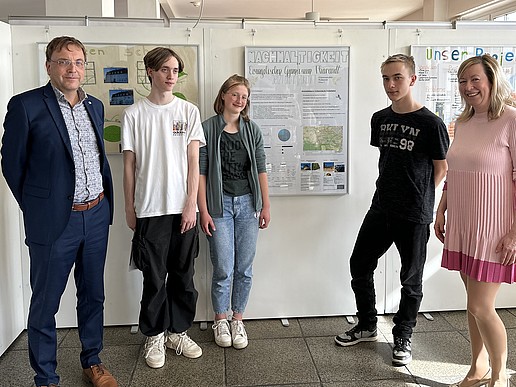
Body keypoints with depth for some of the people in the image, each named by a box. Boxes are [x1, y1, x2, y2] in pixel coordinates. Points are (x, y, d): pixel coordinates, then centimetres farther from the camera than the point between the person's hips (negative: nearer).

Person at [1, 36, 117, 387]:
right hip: (54, 222, -5)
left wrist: (105, 203, 13)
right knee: (45, 304, 9)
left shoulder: (95, 106, 9)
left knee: (93, 295, 17)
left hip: (97, 215, 6)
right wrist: (36, 209, 1)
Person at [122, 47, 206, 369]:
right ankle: (154, 336, 23)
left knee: (183, 276, 10)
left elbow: (193, 162, 1)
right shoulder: (134, 114, 2)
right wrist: (130, 208, 3)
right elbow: (129, 165, 4)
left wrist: (191, 205, -5)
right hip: (149, 209, -1)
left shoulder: (189, 111, 5)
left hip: (183, 208, 1)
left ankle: (178, 331, 26)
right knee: (154, 278, 6)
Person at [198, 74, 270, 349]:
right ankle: (220, 321, 21)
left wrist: (266, 205, 5)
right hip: (220, 205, -3)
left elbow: (260, 170, 8)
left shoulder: (252, 130, 7)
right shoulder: (208, 128, -4)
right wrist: (203, 211, -9)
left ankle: (238, 320, 23)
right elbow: (200, 172, -6)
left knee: (244, 269, 7)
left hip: (247, 204, 3)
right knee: (224, 270, 0)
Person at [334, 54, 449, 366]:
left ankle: (403, 339, 28)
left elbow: (441, 169, -4)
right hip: (381, 209, 6)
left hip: (414, 216, -6)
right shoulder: (380, 119, 6)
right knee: (359, 265, 12)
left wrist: (418, 197, 1)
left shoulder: (431, 123, -12)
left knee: (411, 279, 9)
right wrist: (392, 191, 11)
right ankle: (367, 327, 32)